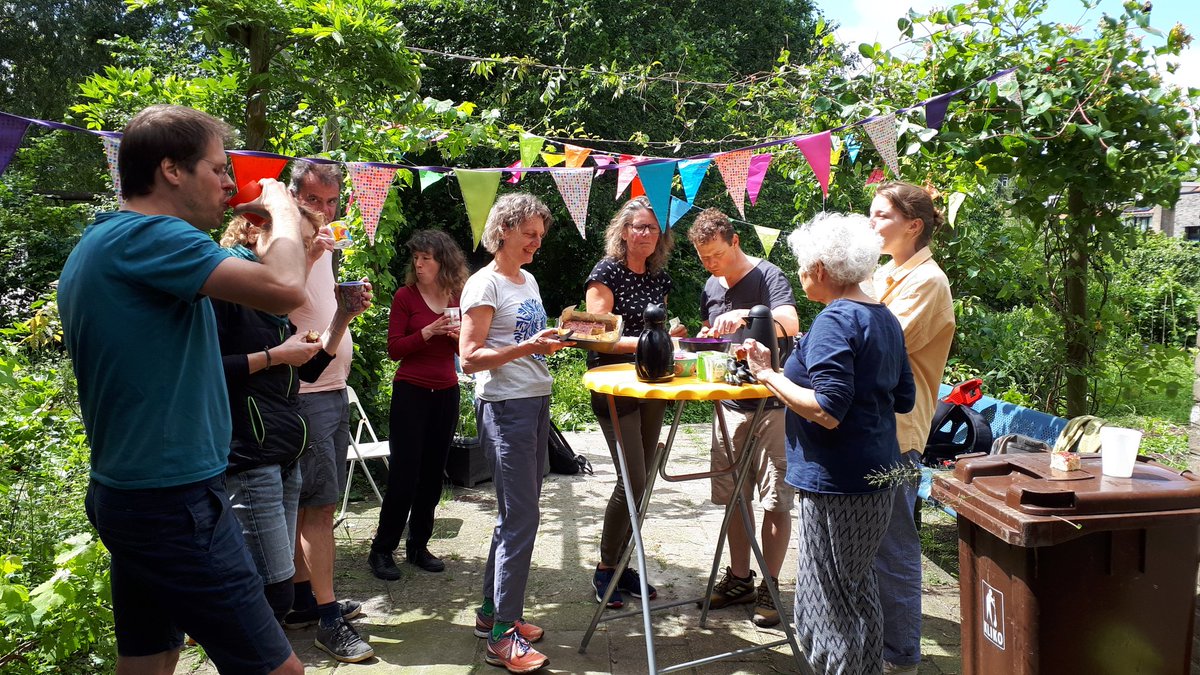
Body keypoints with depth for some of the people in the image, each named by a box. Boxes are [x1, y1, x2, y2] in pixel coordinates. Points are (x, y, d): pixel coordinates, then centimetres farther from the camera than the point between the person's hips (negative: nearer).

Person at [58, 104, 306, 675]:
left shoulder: (95, 244, 14)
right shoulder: (148, 236, -17)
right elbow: (284, 288, -27)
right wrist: (283, 210, -9)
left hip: (128, 494, 11)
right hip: (176, 502, -10)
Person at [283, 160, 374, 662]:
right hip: (306, 392, -9)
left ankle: (304, 600, 25)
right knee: (319, 505, -5)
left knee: (311, 504, 14)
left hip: (333, 389, 9)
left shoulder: (324, 248, 15)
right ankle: (327, 617, 4)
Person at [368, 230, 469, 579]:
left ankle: (419, 546, 20)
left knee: (433, 472, 9)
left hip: (446, 393, 4)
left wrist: (459, 335, -6)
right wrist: (428, 332, -20)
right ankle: (382, 550, 8)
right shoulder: (405, 295, -5)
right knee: (404, 473, -4)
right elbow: (395, 349, -7)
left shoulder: (457, 297, 6)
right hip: (411, 392, -4)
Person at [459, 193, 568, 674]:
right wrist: (527, 347, -23)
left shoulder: (529, 281, 15)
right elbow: (470, 358, -16)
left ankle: (492, 611, 27)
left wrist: (554, 340, 7)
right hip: (506, 407, -9)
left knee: (516, 514, 14)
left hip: (537, 402, 9)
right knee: (521, 517, -7)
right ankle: (502, 636, 2)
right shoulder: (484, 284, -10)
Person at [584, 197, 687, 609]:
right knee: (633, 480, -10)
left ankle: (621, 563, 23)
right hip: (614, 386, -7)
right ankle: (604, 570, 6)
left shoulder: (659, 277, 11)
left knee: (642, 480, 9)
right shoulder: (607, 272, -8)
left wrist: (669, 338, 1)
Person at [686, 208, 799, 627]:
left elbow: (790, 324, -26)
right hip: (730, 404, 7)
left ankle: (770, 587, 12)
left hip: (772, 405, -6)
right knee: (735, 497, 13)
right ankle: (740, 580, 25)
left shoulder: (768, 276, -10)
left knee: (775, 501, 0)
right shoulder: (711, 288, 11)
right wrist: (699, 339, 2)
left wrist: (746, 315, -40)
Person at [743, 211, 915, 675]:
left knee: (824, 611, 0)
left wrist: (769, 375, -16)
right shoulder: (885, 319, 11)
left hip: (836, 484, -10)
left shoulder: (835, 321, -18)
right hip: (876, 478, 10)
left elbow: (828, 410, -25)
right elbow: (903, 400, 17)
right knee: (858, 593, 23)